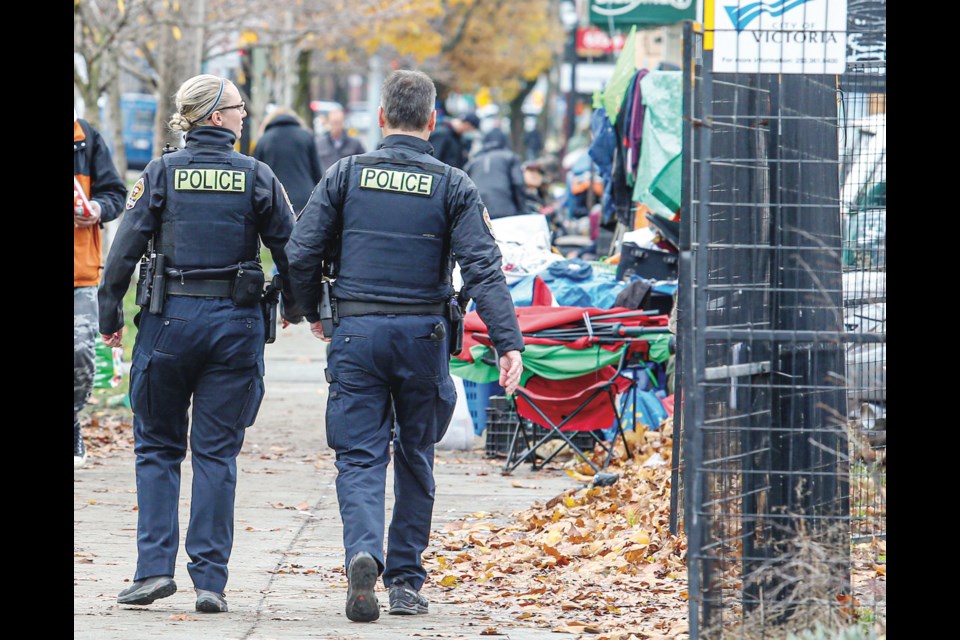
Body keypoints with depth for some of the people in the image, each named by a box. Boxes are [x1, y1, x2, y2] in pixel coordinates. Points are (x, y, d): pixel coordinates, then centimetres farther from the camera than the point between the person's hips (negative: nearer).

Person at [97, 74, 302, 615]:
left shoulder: (162, 173, -2)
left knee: (158, 447, 10)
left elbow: (126, 248, -5)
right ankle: (211, 580, 1)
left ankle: (155, 567, -1)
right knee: (218, 452, 5)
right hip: (235, 321, 0)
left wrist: (111, 315, 4)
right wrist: (293, 305, 19)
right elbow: (290, 247, 2)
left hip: (170, 317, 0)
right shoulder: (256, 177, -1)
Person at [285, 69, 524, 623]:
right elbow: (483, 269, -9)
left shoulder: (347, 176, 1)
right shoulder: (453, 186, -1)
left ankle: (364, 553, -26)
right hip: (423, 335, 0)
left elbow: (302, 254, 0)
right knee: (415, 458, 14)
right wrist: (509, 343, -12)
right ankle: (406, 581, 17)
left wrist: (314, 312, 18)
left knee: (360, 457, 0)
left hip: (356, 333, 0)